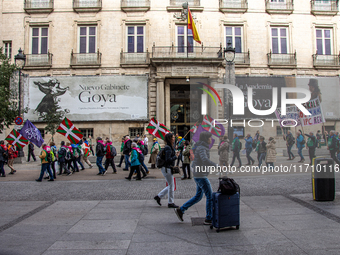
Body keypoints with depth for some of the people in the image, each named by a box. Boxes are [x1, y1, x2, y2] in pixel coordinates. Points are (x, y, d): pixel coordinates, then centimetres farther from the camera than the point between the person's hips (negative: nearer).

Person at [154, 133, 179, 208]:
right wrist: (176, 156, -16)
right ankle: (170, 203, 11)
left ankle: (158, 196, 22)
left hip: (169, 169, 10)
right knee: (171, 186, 0)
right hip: (167, 169, -10)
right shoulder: (168, 148, -18)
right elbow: (168, 160, -25)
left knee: (171, 186, 16)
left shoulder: (171, 147, 12)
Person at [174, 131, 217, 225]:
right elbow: (205, 160, -35)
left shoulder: (203, 147, 14)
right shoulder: (201, 148, -18)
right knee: (210, 196, -1)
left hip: (200, 175, 10)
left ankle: (180, 210, 20)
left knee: (198, 196, 16)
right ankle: (209, 219, 8)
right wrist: (216, 166, -30)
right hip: (201, 176, -10)